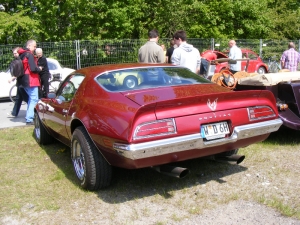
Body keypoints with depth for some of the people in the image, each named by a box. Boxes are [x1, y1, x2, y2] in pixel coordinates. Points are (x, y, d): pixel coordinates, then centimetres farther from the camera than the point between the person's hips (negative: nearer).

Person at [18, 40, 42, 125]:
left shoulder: (22, 54, 15)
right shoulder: (29, 55, -14)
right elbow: (33, 68, -22)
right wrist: (39, 69, -4)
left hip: (24, 80, 10)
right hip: (31, 80, -10)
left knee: (31, 99, 22)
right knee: (34, 99, -7)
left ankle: (29, 116, 29)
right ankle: (29, 119, -10)